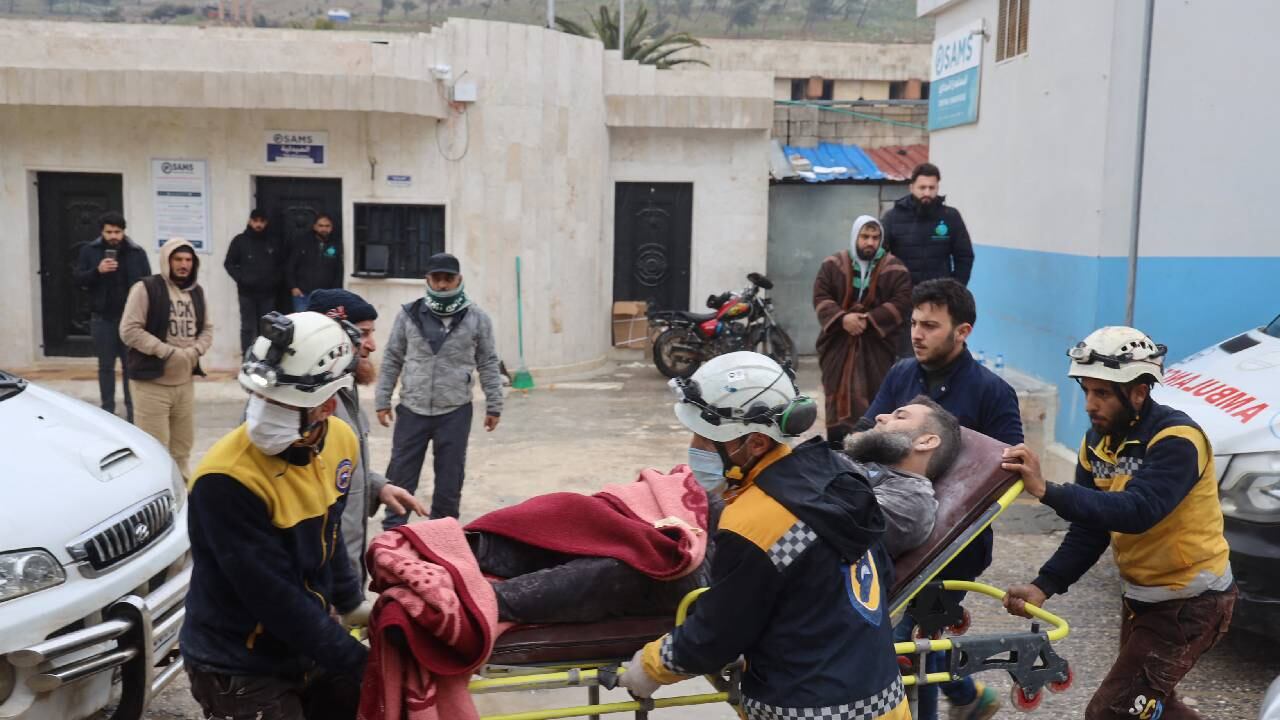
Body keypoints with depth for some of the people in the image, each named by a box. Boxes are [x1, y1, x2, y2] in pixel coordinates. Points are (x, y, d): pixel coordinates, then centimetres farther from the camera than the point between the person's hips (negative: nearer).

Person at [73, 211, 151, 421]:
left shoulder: (137, 253, 1)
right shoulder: (89, 251, 2)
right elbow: (77, 279, -1)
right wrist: (97, 271, -20)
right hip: (102, 317, 1)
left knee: (130, 365, 3)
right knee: (105, 366, 8)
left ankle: (133, 410, 9)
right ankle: (107, 410, 16)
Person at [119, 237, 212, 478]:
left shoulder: (196, 292, 12)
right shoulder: (146, 288, -9)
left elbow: (207, 329, 18)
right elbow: (129, 330, -14)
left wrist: (195, 350, -3)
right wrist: (168, 351, -18)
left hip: (185, 382, 6)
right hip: (152, 382, -6)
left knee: (182, 444, 14)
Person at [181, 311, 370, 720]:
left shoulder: (339, 442, -6)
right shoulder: (228, 479, -28)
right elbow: (276, 598, -26)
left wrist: (351, 603, 21)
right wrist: (356, 664, -21)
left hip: (309, 650, 6)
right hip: (242, 671, -6)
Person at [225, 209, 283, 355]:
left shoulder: (273, 242, 11)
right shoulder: (240, 240, 3)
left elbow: (282, 263, 19)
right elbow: (229, 263, 3)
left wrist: (276, 278, 2)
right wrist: (241, 279, -10)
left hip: (268, 292, 2)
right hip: (247, 292, -2)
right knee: (248, 327, -1)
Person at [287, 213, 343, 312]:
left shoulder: (336, 246, 8)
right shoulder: (302, 244, 5)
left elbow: (339, 272, 9)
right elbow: (289, 266, 6)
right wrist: (293, 287, -2)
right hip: (303, 295, -1)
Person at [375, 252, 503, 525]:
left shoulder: (476, 318, -1)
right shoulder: (409, 314, 0)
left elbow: (488, 364, 4)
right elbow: (392, 360, 7)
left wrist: (494, 406, 3)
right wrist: (382, 400, 5)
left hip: (455, 412, -1)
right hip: (412, 410, 1)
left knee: (450, 477, 8)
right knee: (400, 474, 7)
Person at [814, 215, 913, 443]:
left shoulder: (894, 268, -1)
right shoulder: (833, 265, 4)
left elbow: (902, 303, -7)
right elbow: (820, 297, -1)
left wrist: (870, 320, -18)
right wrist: (842, 318, -18)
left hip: (878, 343, -1)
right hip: (838, 341, 2)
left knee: (875, 398, -2)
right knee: (838, 395, 4)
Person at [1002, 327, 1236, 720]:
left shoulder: (1176, 439, -23)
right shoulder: (1098, 441, 0)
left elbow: (1138, 512, -39)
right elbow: (1088, 531, -2)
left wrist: (1046, 491, -45)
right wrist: (1043, 586, -15)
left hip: (1190, 602, -8)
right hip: (1141, 595, 8)